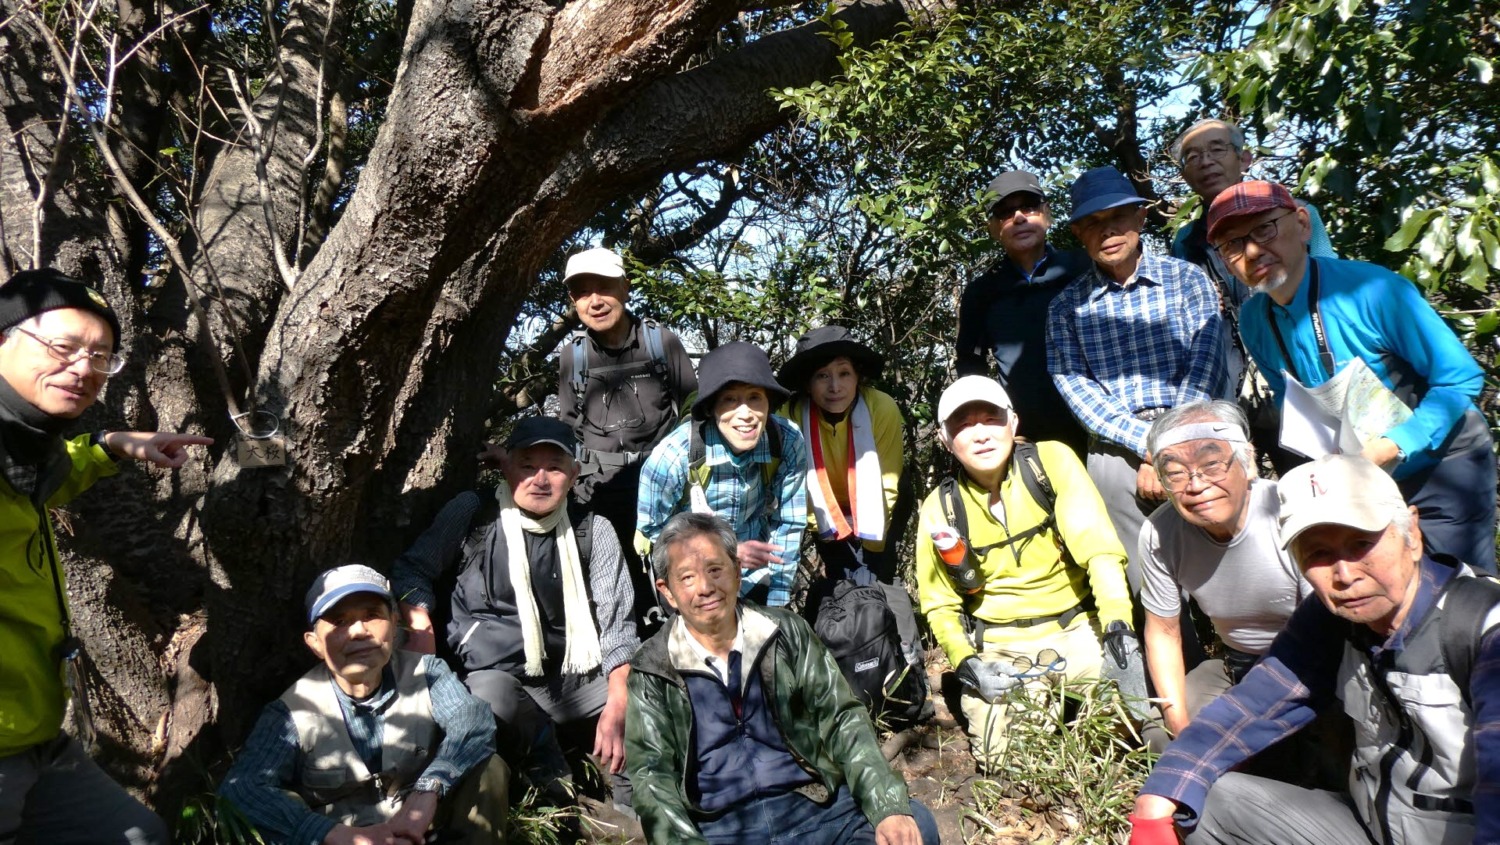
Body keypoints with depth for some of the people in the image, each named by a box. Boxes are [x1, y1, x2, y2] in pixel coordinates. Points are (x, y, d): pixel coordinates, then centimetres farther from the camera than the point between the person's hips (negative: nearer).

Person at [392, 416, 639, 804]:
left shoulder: (593, 531, 4)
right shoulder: (471, 512, 2)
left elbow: (617, 624, 1)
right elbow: (413, 568, 12)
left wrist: (617, 706, -13)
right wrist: (420, 626, -10)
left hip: (578, 675, 2)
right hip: (497, 671, -2)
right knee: (491, 697, -37)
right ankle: (560, 797, -7)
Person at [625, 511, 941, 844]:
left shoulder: (785, 632, 7)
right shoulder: (652, 671, 2)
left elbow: (842, 718, 3)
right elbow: (653, 777, -3)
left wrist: (889, 807, -11)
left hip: (817, 808, 2)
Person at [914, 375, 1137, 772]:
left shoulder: (1053, 460, -9)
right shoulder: (940, 509, -4)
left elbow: (1099, 547, -16)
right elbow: (939, 604, 4)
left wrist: (1117, 622, -28)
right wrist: (966, 662, -11)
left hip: (1076, 631, 0)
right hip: (1000, 650, 1)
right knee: (1000, 759, -14)